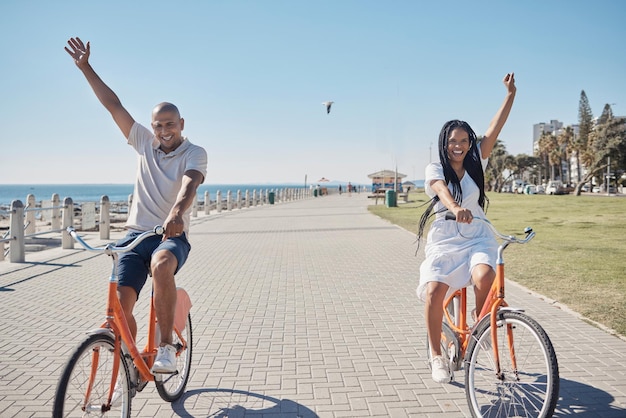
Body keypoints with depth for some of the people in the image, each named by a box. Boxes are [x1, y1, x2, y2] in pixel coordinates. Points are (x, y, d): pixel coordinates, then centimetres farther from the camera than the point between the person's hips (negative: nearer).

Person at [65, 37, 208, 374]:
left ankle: (166, 347, -26)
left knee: (161, 265, -39)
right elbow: (113, 105, 11)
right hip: (136, 233, 4)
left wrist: (177, 212, -42)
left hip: (172, 235, -4)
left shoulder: (194, 153, -2)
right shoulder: (144, 142, 12)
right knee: (120, 304, -11)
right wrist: (85, 68, 9)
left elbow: (190, 182, -23)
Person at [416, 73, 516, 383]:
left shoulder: (476, 164, 8)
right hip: (444, 240, -2)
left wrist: (510, 94, -11)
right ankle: (436, 356, -4)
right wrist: (456, 208, -45)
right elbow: (442, 191, -23)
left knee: (484, 277, -30)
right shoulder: (435, 169, -1)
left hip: (477, 238, 2)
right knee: (434, 290, -23)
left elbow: (494, 130, -3)